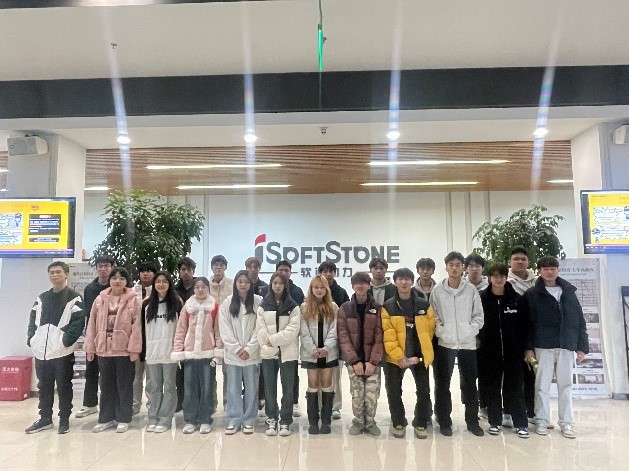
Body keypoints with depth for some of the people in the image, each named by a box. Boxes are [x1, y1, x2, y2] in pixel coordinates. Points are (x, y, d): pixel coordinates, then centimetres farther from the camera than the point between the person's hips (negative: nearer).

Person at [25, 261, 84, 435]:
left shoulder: (74, 298, -5)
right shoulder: (42, 298, 14)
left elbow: (78, 322, -11)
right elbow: (33, 319, 15)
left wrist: (66, 341, -19)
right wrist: (31, 338, 2)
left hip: (62, 351, -5)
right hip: (41, 351, 6)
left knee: (64, 387, 5)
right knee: (44, 387, 15)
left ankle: (64, 420, 16)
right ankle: (45, 419, 29)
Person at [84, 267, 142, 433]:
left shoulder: (133, 300, -4)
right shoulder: (100, 299, 7)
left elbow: (137, 326, -8)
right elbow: (92, 324, 8)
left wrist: (134, 348, -13)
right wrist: (90, 347, 4)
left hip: (124, 349, -3)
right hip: (104, 349, 4)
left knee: (124, 385, 6)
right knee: (106, 385, 13)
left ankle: (123, 419, 18)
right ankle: (106, 418, 26)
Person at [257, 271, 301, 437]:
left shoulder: (293, 306, 1)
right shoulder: (263, 305, 5)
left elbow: (292, 330, -8)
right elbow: (261, 329, -1)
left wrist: (273, 340, -15)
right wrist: (268, 347, -13)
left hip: (287, 352, -1)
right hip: (268, 353, 1)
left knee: (288, 388, 3)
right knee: (270, 387, 8)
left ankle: (285, 421, 14)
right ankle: (271, 419, 20)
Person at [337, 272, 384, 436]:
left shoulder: (377, 308, -1)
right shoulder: (344, 309, -1)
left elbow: (379, 337, -4)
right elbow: (343, 337, -4)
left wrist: (373, 361, -12)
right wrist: (355, 360, -12)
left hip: (372, 361, 0)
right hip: (353, 361, 0)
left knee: (372, 395, -1)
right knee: (357, 395, 2)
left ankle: (370, 422, 23)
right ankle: (358, 422, 25)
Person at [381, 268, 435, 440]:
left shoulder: (424, 305, -1)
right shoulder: (388, 307, -6)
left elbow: (429, 330, 4)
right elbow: (388, 336, -11)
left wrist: (421, 352, 2)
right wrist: (399, 356, -17)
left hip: (419, 356, 1)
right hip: (395, 357, -1)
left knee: (423, 391, 7)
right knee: (394, 392, 7)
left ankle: (421, 424, 25)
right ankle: (398, 423, 26)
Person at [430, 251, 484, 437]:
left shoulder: (471, 289, 0)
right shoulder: (437, 290, -1)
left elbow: (478, 316, 3)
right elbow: (433, 316, 1)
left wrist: (469, 332, -9)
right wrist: (441, 333, -10)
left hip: (468, 344, 1)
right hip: (445, 344, 0)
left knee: (470, 384, 11)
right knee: (443, 384, 7)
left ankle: (472, 421, 26)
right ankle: (444, 421, 20)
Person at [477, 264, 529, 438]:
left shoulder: (516, 298, 0)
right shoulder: (482, 298, -3)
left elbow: (523, 325, 3)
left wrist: (525, 347, 1)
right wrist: (479, 340, -4)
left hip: (513, 350, 0)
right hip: (489, 351, 0)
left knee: (514, 387, 6)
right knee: (492, 387, 8)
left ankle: (521, 423, 17)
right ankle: (495, 422, 21)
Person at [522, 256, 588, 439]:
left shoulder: (569, 292, 9)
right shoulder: (532, 294, 0)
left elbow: (579, 320, 9)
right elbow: (527, 323, -2)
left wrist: (582, 346, 3)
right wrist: (528, 347, -8)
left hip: (566, 345, 2)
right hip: (543, 346, -2)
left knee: (566, 385, 9)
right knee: (542, 384, 4)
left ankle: (566, 422, 19)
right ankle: (542, 421, 14)